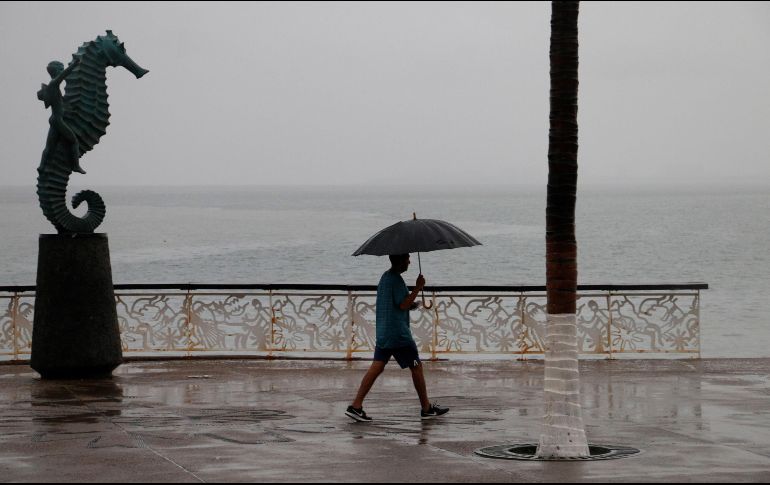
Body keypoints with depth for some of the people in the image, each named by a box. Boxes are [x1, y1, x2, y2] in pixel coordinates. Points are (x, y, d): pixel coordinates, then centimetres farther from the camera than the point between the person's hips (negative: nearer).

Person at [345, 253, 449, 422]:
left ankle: (356, 406, -8)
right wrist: (418, 288, -14)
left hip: (383, 332, 9)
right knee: (416, 367, 3)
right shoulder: (396, 279, -14)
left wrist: (411, 305, 17)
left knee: (377, 366, 2)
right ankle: (426, 408, 10)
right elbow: (403, 305, -19)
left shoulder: (385, 277, 16)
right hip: (398, 333, -9)